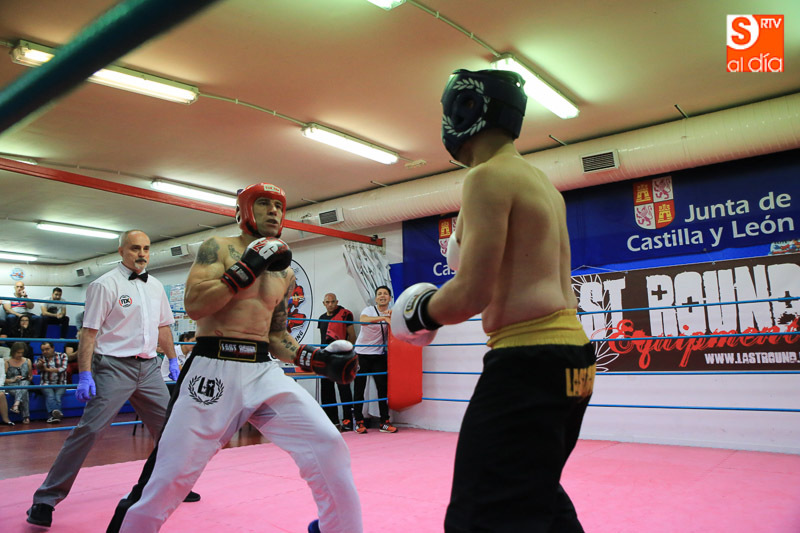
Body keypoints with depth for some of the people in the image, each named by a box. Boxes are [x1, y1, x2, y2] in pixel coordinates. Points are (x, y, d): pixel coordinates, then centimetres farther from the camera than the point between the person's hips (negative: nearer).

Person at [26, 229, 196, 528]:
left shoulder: (155, 286, 11)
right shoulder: (105, 285, -8)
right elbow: (89, 332, -11)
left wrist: (173, 360, 16)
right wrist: (84, 375, -16)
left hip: (148, 367, 6)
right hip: (115, 367, -6)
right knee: (89, 430, -9)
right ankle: (45, 499, 5)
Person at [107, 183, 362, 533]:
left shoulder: (285, 272, 15)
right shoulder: (218, 248, 1)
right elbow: (193, 305, -14)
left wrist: (318, 359, 4)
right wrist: (247, 268, -15)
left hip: (265, 371, 4)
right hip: (212, 370, -4)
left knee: (329, 448, -8)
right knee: (169, 475, 1)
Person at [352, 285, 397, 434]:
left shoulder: (391, 313, 7)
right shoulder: (369, 310, -7)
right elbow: (362, 320, -29)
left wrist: (392, 316, -20)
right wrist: (382, 318, -41)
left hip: (379, 355, 3)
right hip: (362, 354, -3)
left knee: (383, 388, 0)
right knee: (359, 389, 1)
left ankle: (384, 422, 7)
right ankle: (359, 422, 11)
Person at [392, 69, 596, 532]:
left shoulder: (488, 177, -11)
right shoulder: (545, 185, 18)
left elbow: (471, 295, -18)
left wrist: (419, 312, 0)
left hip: (527, 361, -11)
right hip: (572, 354, 11)